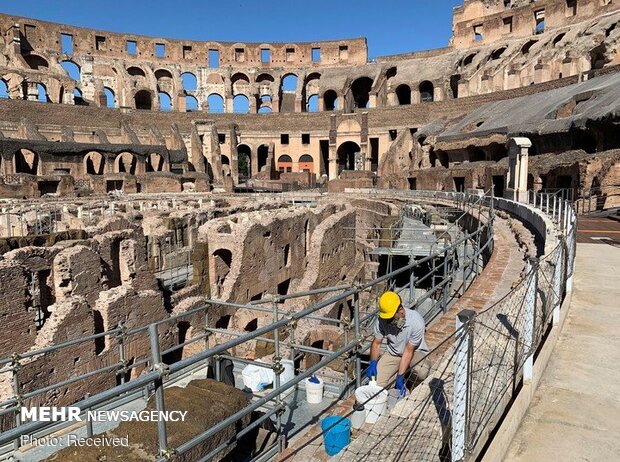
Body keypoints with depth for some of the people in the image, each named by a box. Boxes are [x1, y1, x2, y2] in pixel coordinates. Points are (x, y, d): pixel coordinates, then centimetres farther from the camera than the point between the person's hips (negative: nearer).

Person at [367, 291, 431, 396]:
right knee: (376, 384, -15)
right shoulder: (381, 320, -20)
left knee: (422, 372, -36)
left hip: (415, 352, -3)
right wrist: (373, 363, -21)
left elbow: (408, 351, -25)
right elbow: (376, 343, -5)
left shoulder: (416, 322, -31)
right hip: (393, 353, 3)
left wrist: (400, 377, -26)